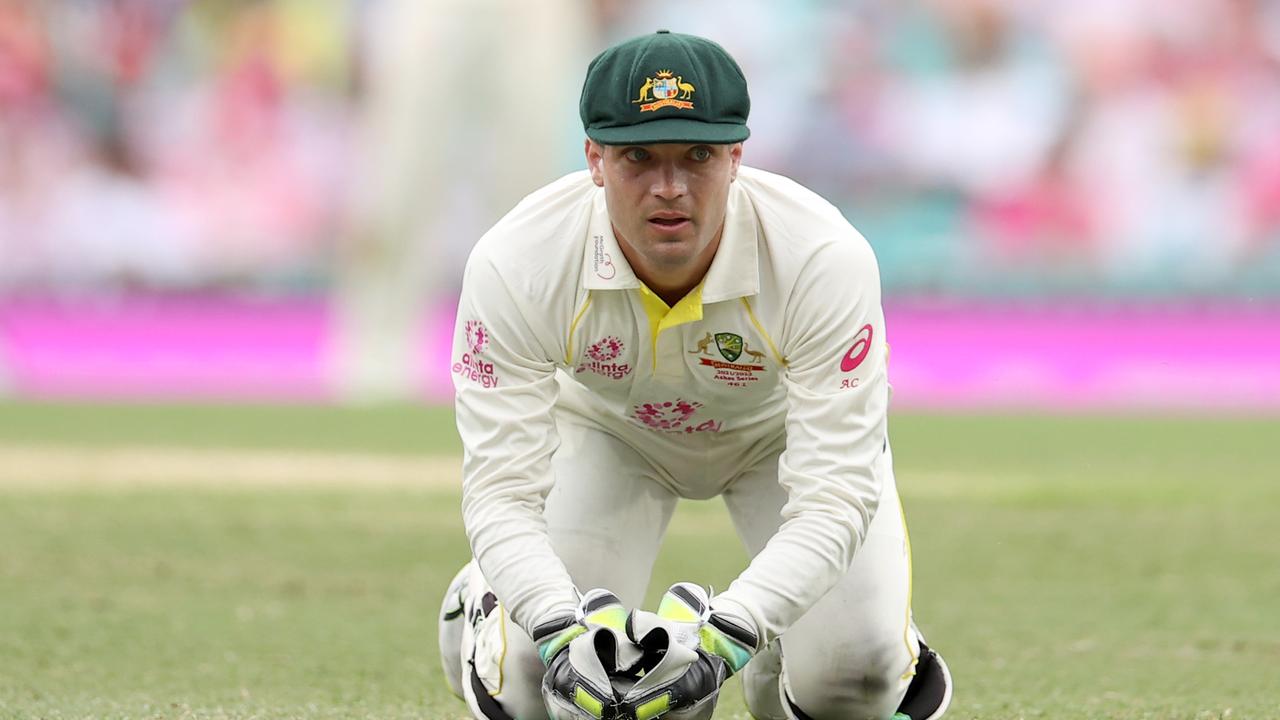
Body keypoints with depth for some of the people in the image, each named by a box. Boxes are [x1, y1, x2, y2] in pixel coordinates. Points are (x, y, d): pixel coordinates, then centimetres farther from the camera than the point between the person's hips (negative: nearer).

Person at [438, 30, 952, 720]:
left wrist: (734, 625, -54)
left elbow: (833, 496, -38)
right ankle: (484, 612, 23)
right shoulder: (513, 266, -34)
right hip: (605, 429, 0)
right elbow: (503, 489, -32)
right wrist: (559, 623, -51)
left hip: (783, 425, 0)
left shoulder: (826, 260, -37)